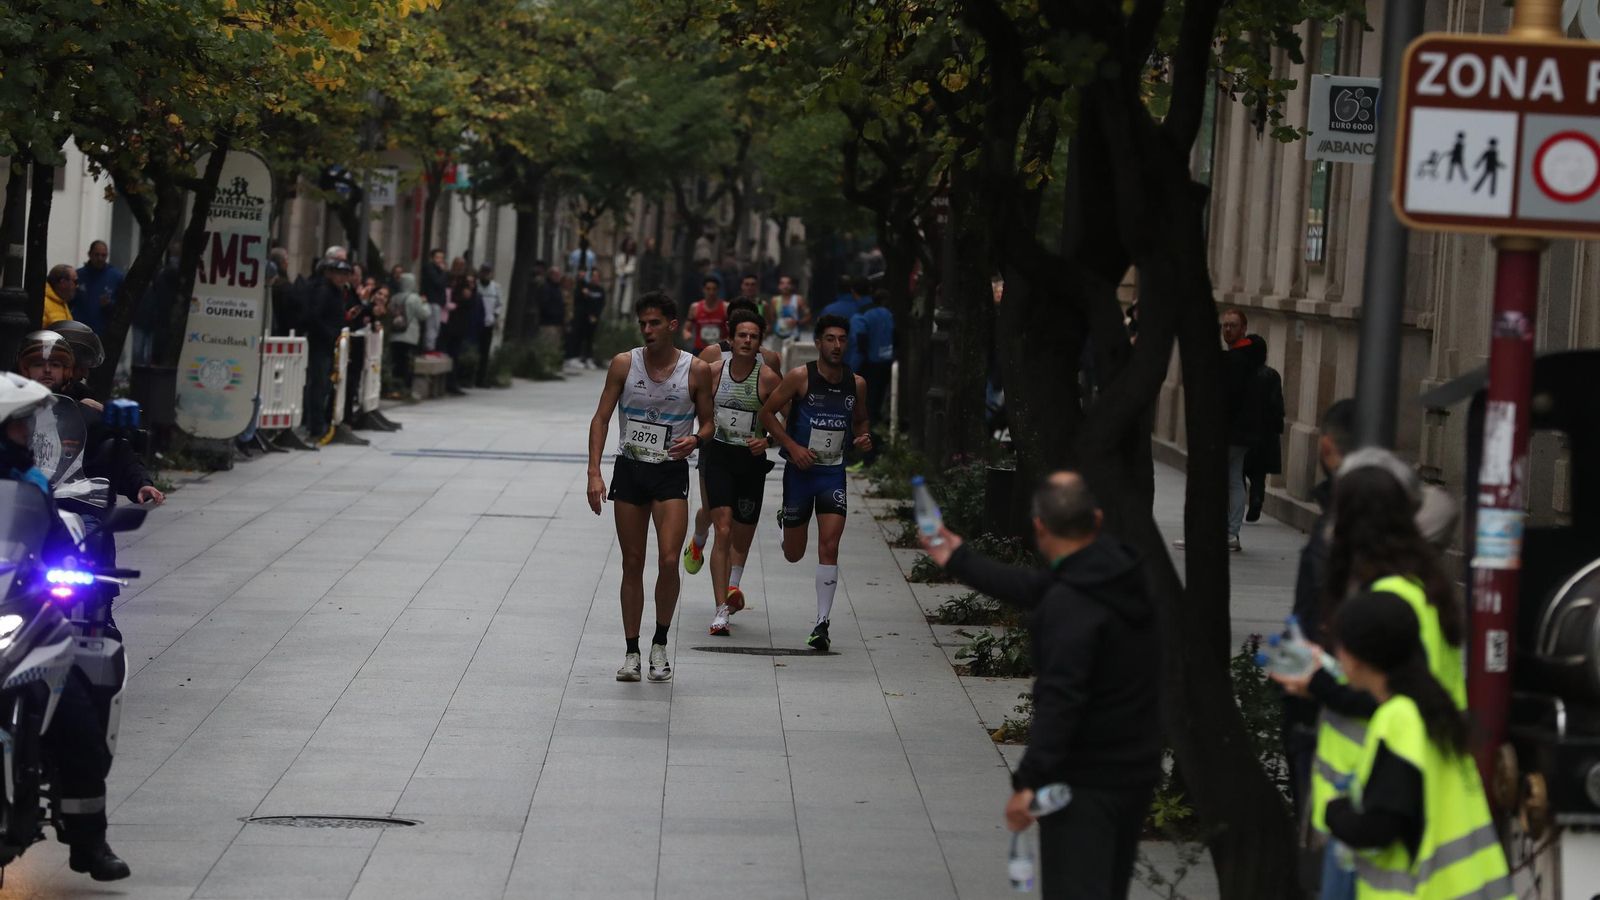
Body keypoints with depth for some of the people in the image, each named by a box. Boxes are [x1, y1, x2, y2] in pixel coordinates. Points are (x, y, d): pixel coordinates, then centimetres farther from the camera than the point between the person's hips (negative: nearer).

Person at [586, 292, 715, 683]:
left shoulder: (696, 371, -5)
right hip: (629, 470, 2)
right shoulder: (624, 364, -2)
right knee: (633, 564, 5)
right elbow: (601, 417, -1)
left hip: (671, 474, -1)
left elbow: (708, 421, 7)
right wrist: (594, 472, -10)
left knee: (668, 560, -14)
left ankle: (660, 643, 5)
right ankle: (631, 652, 13)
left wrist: (697, 438, -17)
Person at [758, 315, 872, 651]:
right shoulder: (800, 377, -10)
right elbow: (767, 412, -5)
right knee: (794, 554, 8)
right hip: (800, 469, -1)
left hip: (834, 472, 2)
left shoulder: (856, 384, 2)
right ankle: (786, 521, 46)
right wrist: (793, 446, -15)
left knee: (829, 547, -12)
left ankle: (822, 624, -8)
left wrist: (862, 438, -3)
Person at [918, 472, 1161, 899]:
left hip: (1086, 781, -9)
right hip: (1137, 769, 9)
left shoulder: (1071, 606, -24)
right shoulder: (1119, 571, 4)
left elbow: (1061, 699, -29)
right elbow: (1035, 589, 18)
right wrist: (960, 561, 27)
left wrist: (1029, 780, -27)